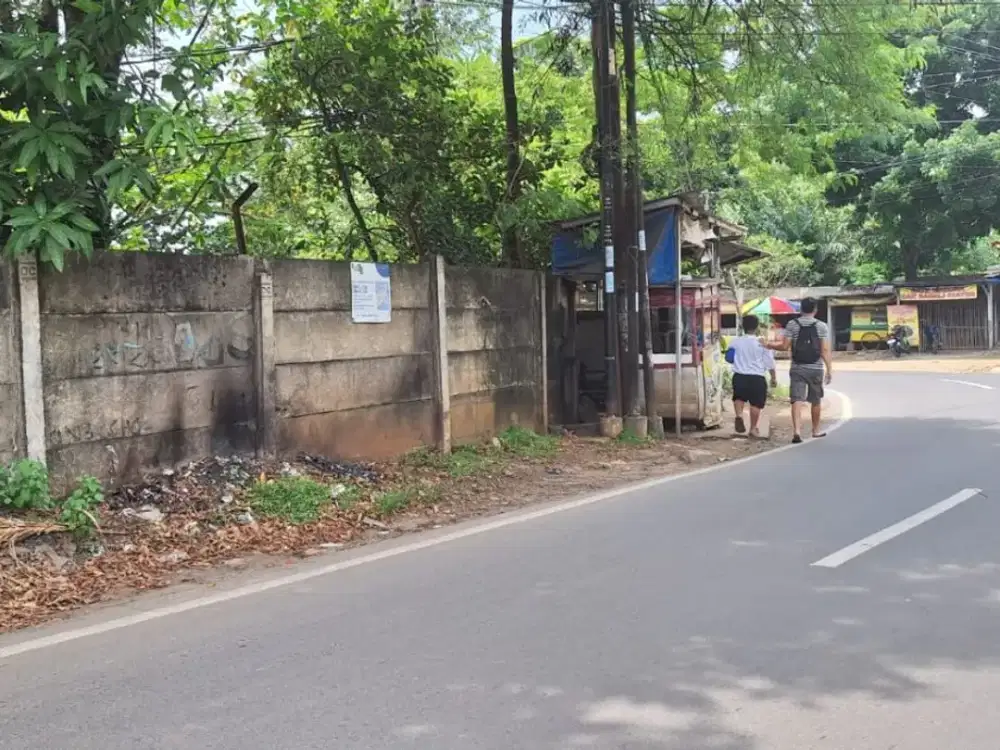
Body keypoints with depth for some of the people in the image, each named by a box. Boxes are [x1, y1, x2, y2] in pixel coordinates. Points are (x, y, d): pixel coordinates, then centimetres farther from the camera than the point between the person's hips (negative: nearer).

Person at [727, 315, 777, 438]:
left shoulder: (735, 342, 1)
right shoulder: (762, 344, -5)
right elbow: (770, 363, 0)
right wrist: (774, 378, 11)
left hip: (739, 376, 2)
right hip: (756, 378, -2)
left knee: (739, 398, 21)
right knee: (756, 403, 9)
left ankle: (739, 415, -5)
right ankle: (753, 428, 14)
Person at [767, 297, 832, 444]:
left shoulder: (792, 325, -1)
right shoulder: (822, 326, -2)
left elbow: (785, 346, -3)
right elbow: (825, 350, -7)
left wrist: (770, 346, 14)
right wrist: (829, 370, -6)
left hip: (797, 368, 0)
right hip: (816, 369, 0)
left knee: (797, 400, -5)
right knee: (816, 401, 16)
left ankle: (797, 431, -21)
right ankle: (816, 430, 30)